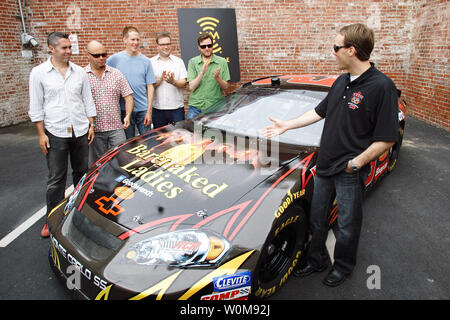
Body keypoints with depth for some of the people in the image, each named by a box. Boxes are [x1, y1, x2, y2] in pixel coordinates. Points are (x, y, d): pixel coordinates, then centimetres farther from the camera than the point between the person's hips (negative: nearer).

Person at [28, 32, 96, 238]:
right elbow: (36, 107, -1)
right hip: (55, 133, -3)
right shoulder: (39, 73, 0)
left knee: (81, 173, 14)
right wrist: (41, 134, -5)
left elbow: (88, 100, 13)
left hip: (80, 131, 3)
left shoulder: (79, 72, 8)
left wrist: (91, 124, 7)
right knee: (56, 179, 1)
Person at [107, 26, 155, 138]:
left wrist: (149, 111, -3)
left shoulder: (146, 61, 3)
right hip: (124, 110, 0)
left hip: (143, 110, 1)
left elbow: (150, 87, 2)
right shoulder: (114, 59, -1)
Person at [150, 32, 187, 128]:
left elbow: (183, 83, -2)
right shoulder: (151, 62, 5)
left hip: (176, 108, 0)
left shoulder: (179, 61, 6)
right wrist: (161, 79, -19)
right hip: (157, 108, 1)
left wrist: (173, 81, -22)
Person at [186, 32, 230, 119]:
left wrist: (217, 77, -14)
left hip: (214, 107, 0)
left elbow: (226, 87, 4)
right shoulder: (193, 62, 5)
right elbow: (191, 87, -3)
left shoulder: (222, 62, 5)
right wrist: (202, 72, -15)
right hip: (195, 107, 1)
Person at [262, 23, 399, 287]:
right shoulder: (342, 82, 7)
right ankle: (317, 260, 40)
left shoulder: (381, 86, -18)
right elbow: (320, 111, 17)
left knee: (347, 225, 12)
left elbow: (387, 138, -18)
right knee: (317, 218, 19)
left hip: (351, 172, -7)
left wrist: (357, 161, -19)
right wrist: (287, 125, 15)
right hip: (325, 166, 7)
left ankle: (344, 266, 37)